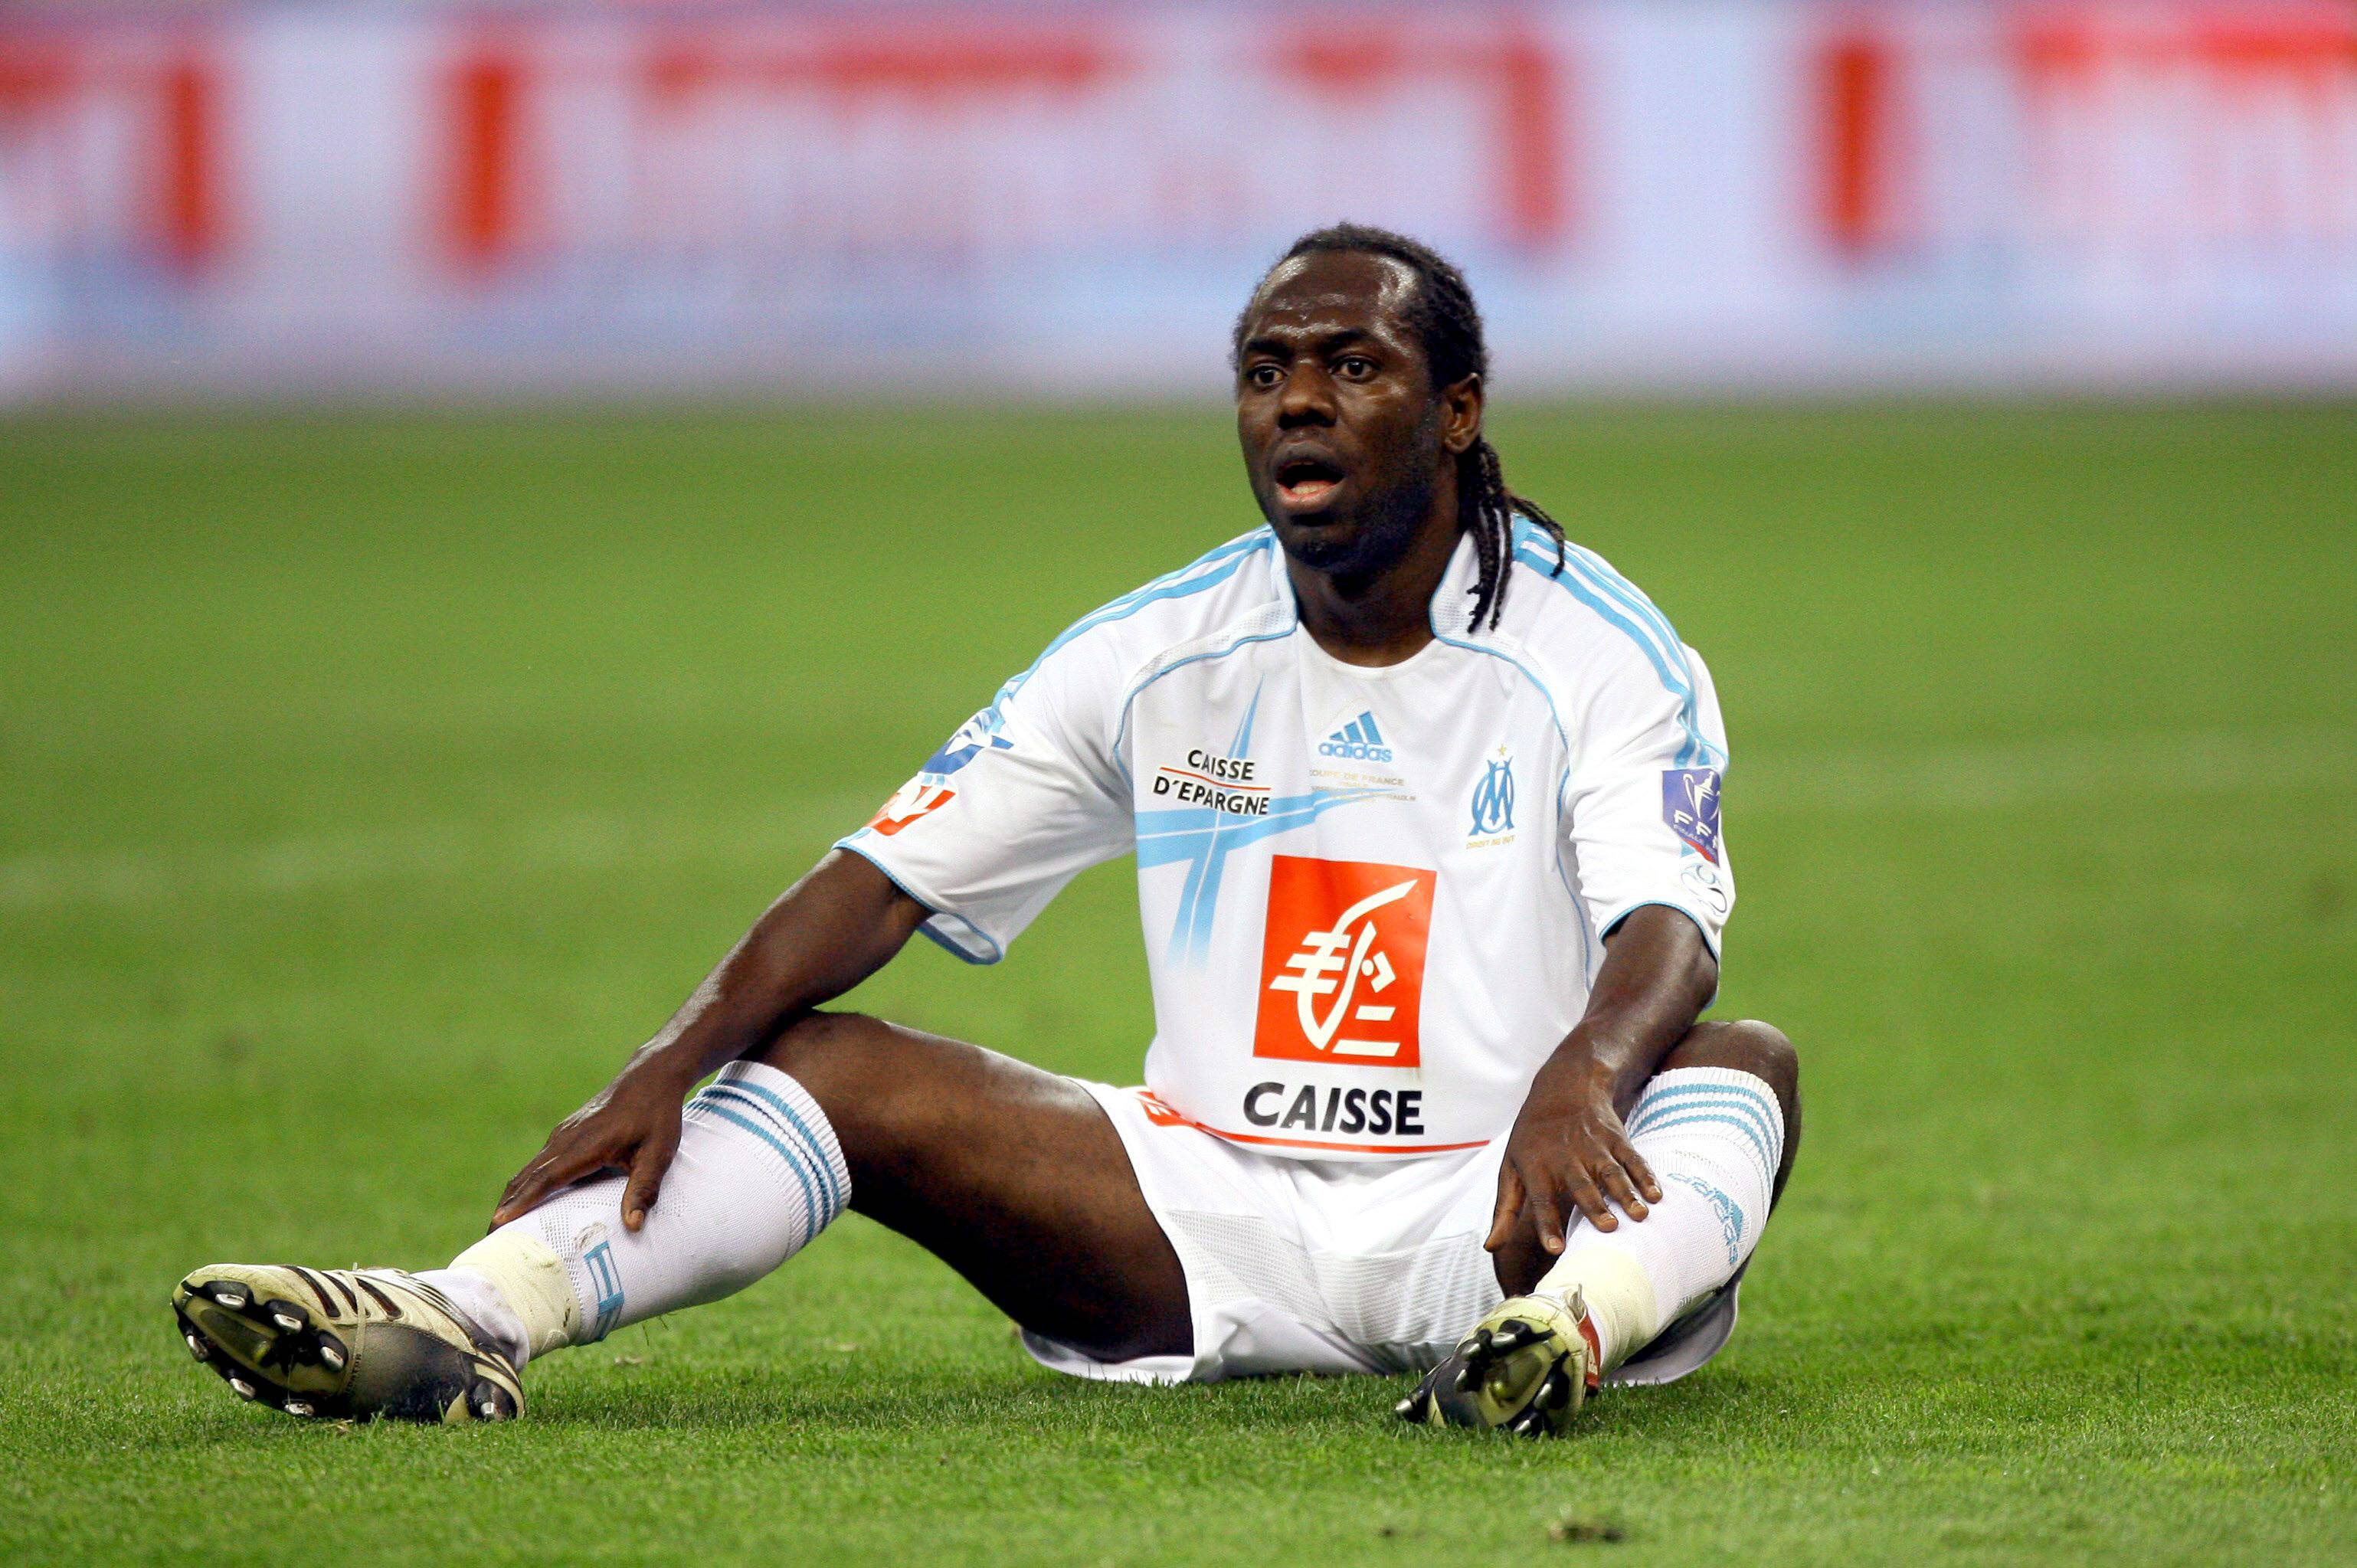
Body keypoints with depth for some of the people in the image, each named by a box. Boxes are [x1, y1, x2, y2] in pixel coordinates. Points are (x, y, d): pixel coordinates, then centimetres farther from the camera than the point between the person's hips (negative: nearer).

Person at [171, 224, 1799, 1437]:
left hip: (1493, 1210, -4)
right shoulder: (1158, 653, 7)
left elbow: (1668, 937, -20)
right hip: (1213, 1207, 4)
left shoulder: (1600, 650, -3)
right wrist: (676, 1063, -14)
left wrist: (1577, 1080, -44)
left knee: (1745, 1068, -32)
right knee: (829, 1064, -10)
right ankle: (470, 1318, -32)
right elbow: (884, 879, 4)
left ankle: (1567, 1329, -65)